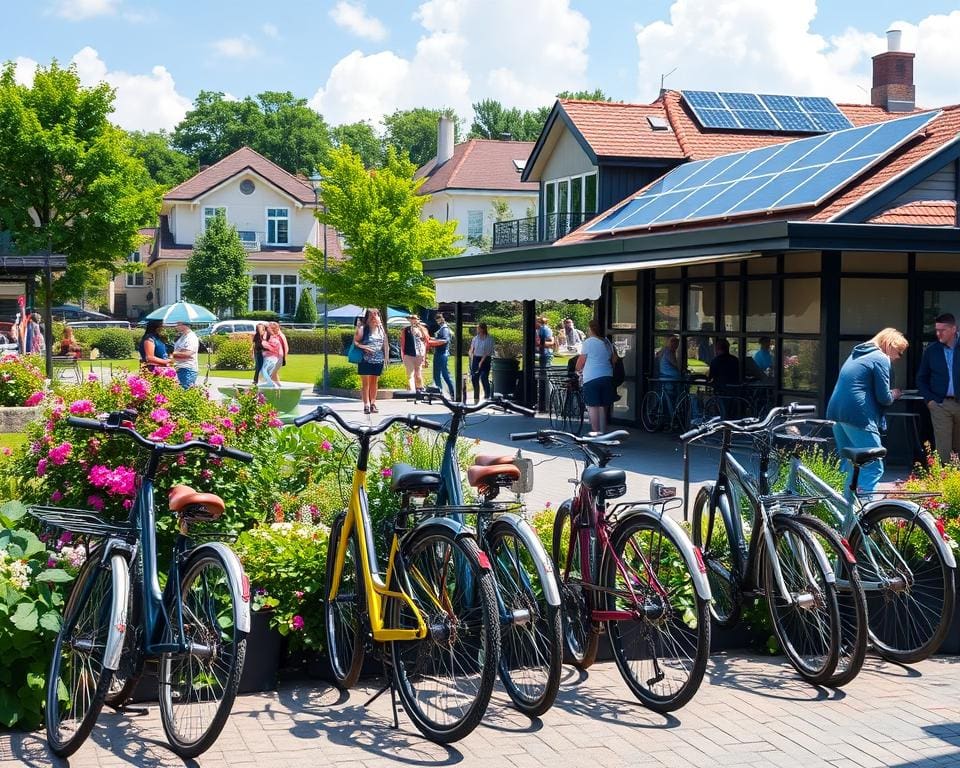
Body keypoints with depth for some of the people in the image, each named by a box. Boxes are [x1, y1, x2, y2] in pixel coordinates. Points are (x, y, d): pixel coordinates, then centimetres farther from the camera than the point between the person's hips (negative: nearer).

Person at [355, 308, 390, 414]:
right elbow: (355, 342, -3)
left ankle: (373, 403, 18)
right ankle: (366, 405, -3)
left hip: (378, 360, 4)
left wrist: (386, 356, 10)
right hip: (365, 360, -4)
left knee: (374, 382, 10)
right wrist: (363, 347, -19)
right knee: (365, 382, -3)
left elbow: (385, 343, 15)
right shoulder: (362, 329, -4)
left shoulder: (381, 329, 9)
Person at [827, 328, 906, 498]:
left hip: (836, 413, 9)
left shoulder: (856, 355, 23)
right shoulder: (881, 359, -5)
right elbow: (883, 397, -10)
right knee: (873, 468, -6)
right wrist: (893, 395, 11)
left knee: (852, 468, 17)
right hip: (858, 416, -9)